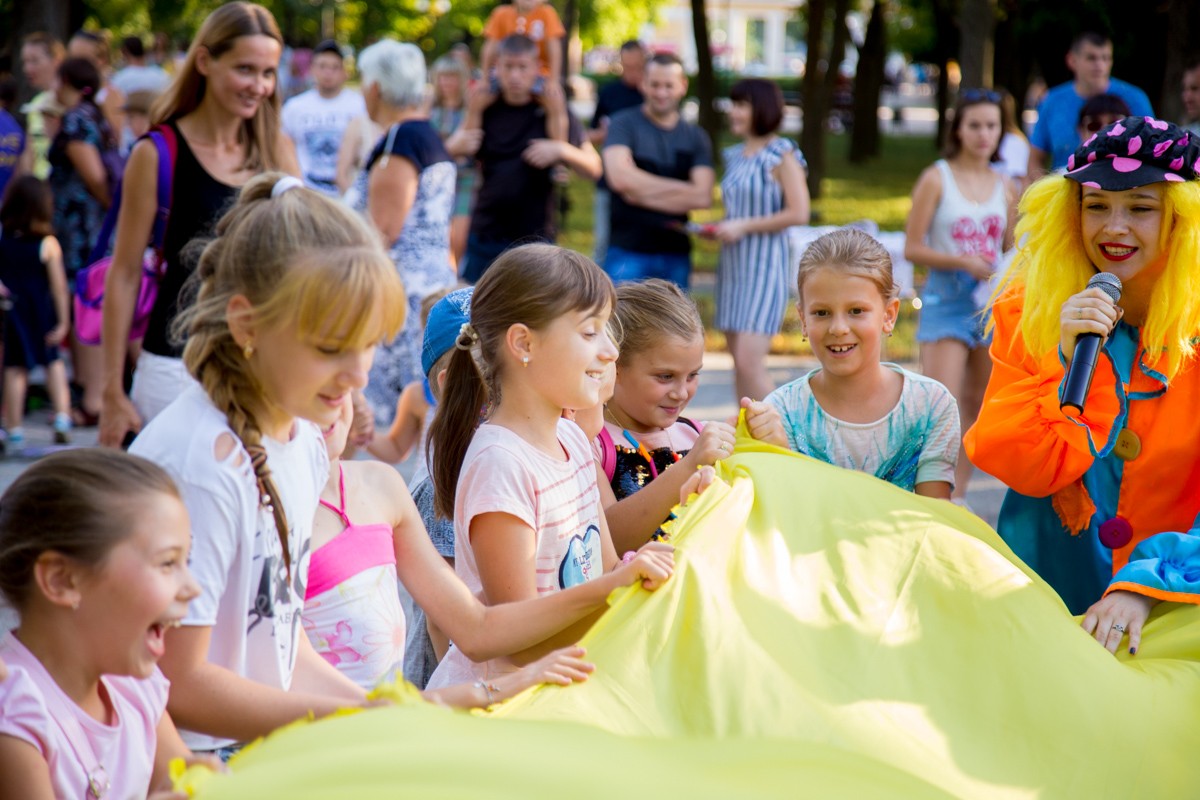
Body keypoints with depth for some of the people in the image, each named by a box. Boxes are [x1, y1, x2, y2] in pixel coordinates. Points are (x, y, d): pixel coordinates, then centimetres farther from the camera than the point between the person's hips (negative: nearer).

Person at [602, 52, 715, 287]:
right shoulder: (624, 123, -1)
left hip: (676, 256, 4)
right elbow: (620, 177, -17)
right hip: (628, 252, -4)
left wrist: (642, 192, -10)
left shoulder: (696, 138, 9)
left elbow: (702, 197, -4)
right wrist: (682, 189, -9)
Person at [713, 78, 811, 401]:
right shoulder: (735, 156, 14)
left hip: (764, 266, -8)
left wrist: (744, 227, -15)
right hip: (733, 266, 8)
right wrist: (718, 228, 5)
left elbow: (799, 213, -16)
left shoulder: (782, 156, -8)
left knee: (750, 361, -15)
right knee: (739, 361, 8)